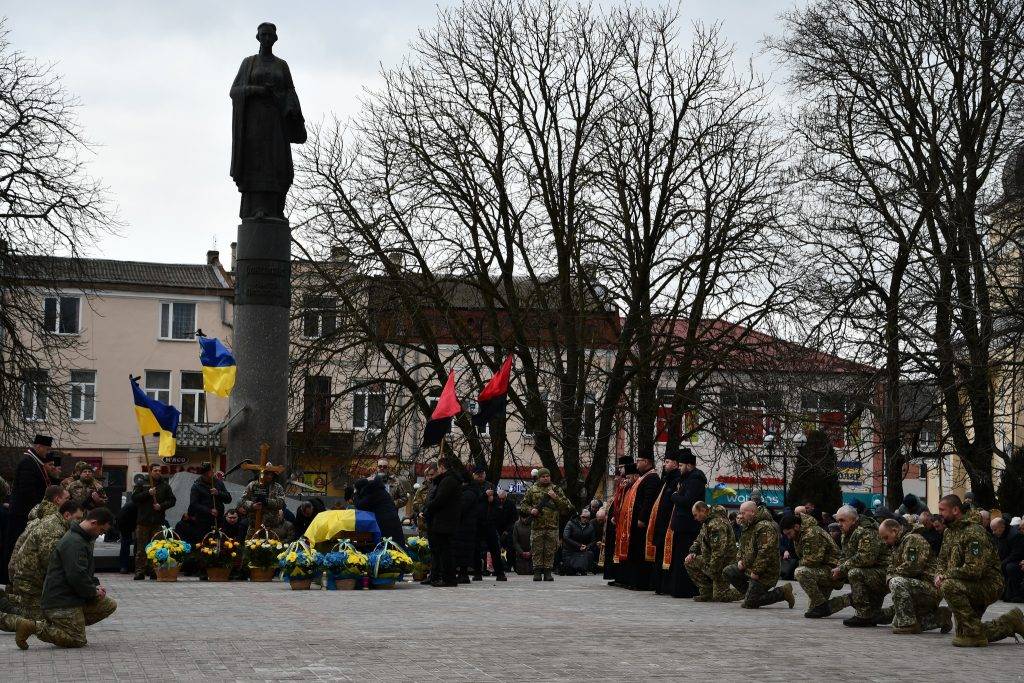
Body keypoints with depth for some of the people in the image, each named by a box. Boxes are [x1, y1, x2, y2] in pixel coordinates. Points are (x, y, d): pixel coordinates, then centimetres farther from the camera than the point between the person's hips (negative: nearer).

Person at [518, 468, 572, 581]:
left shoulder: (556, 489, 10)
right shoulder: (532, 490, 9)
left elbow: (566, 505, 5)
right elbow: (523, 505, 12)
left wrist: (556, 497, -9)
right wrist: (531, 510, -7)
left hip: (552, 526, 1)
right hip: (537, 526, 0)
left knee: (550, 550, 2)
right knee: (537, 550, -1)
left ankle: (548, 572, 7)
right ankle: (537, 572, 3)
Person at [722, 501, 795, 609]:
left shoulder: (765, 527, -19)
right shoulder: (749, 527, 15)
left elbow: (766, 552, -26)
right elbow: (743, 548, 28)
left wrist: (756, 572, -24)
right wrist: (741, 560, 8)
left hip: (765, 573, -10)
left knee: (750, 603, -12)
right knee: (728, 571, 0)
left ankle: (782, 592, 0)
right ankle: (750, 593, 10)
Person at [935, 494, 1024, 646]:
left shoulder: (974, 532, -22)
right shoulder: (950, 531, 8)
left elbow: (974, 569, -30)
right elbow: (943, 560, 15)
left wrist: (947, 576, -22)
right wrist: (940, 575, -7)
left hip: (989, 585, -10)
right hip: (974, 588, 10)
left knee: (949, 587, -34)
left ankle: (971, 634, -25)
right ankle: (1011, 623, 28)